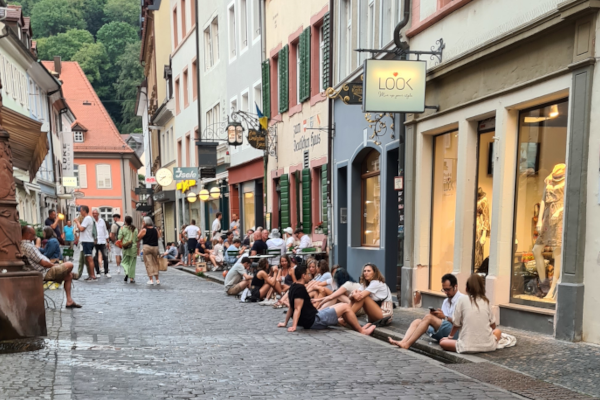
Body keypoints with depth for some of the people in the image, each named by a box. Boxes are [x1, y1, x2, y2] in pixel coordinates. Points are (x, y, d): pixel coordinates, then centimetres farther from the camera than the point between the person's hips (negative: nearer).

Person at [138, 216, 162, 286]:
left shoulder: (144, 230, -7)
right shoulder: (156, 230, 7)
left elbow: (138, 237, 2)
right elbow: (158, 237, 16)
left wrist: (142, 228, 3)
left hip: (147, 247, -4)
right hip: (155, 247, 4)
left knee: (148, 263, -1)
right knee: (155, 263, 11)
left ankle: (151, 280, -6)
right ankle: (157, 279, 11)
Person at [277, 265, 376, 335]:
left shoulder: (293, 288, 13)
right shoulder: (300, 288, -17)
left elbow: (291, 308, 17)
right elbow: (297, 308, -22)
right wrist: (294, 326, -26)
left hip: (308, 322, 11)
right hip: (314, 320, -11)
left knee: (340, 307, 22)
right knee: (345, 307, -5)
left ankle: (358, 327, 21)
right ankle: (361, 331, 6)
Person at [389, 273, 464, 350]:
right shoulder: (446, 301, 24)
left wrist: (444, 317, -19)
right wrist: (436, 315, -3)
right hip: (445, 332, 8)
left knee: (428, 317, -26)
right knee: (417, 322, -8)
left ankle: (406, 344, -32)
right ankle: (403, 342, -33)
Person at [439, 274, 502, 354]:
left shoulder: (462, 299, -2)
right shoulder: (486, 301, 6)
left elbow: (456, 324, 3)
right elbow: (493, 326, 15)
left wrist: (450, 337, 22)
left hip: (468, 347, -3)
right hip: (488, 346, 4)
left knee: (442, 341, 18)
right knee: (497, 331, 33)